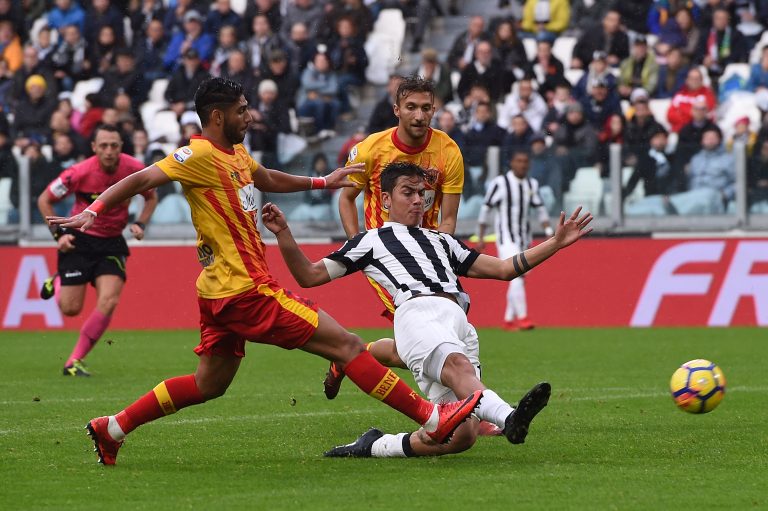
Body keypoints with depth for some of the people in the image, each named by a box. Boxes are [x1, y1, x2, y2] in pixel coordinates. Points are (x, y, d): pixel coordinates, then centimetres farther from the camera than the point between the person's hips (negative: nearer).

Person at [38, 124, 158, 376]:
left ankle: (75, 361, -4)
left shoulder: (135, 169, -13)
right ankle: (57, 282, 33)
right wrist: (58, 233, -15)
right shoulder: (79, 173, -21)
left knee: (108, 301, -18)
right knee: (71, 308, -5)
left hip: (112, 242, 2)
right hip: (79, 239, -2)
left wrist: (140, 224, -7)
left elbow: (151, 197, 9)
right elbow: (44, 200, -6)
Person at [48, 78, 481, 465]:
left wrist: (323, 182, 40)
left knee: (209, 385, 19)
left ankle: (112, 429, 21)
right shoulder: (199, 156, -14)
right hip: (246, 290, -11)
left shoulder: (236, 154, 15)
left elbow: (268, 179, 35)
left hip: (225, 292, 11)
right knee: (347, 344, -9)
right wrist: (92, 213, -28)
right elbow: (140, 180, -18)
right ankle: (432, 419, -8)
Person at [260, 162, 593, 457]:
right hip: (418, 313, -5)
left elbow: (504, 269, 37)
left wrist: (557, 243, 30)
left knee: (462, 435, -16)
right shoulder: (371, 241, 26)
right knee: (458, 365, -39)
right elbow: (308, 276, 21)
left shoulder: (440, 242, 38)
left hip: (459, 323, 5)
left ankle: (376, 447, 0)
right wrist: (283, 233, 8)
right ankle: (508, 418, -66)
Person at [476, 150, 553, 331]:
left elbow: (540, 209, 16)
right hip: (506, 239, -6)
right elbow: (485, 209, -2)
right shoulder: (500, 183, -7)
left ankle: (509, 319, 17)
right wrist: (480, 238, -2)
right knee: (516, 276, -19)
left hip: (524, 239, 6)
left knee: (518, 280, 7)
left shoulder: (532, 184, 8)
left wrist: (549, 232, 4)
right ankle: (522, 317, -21)